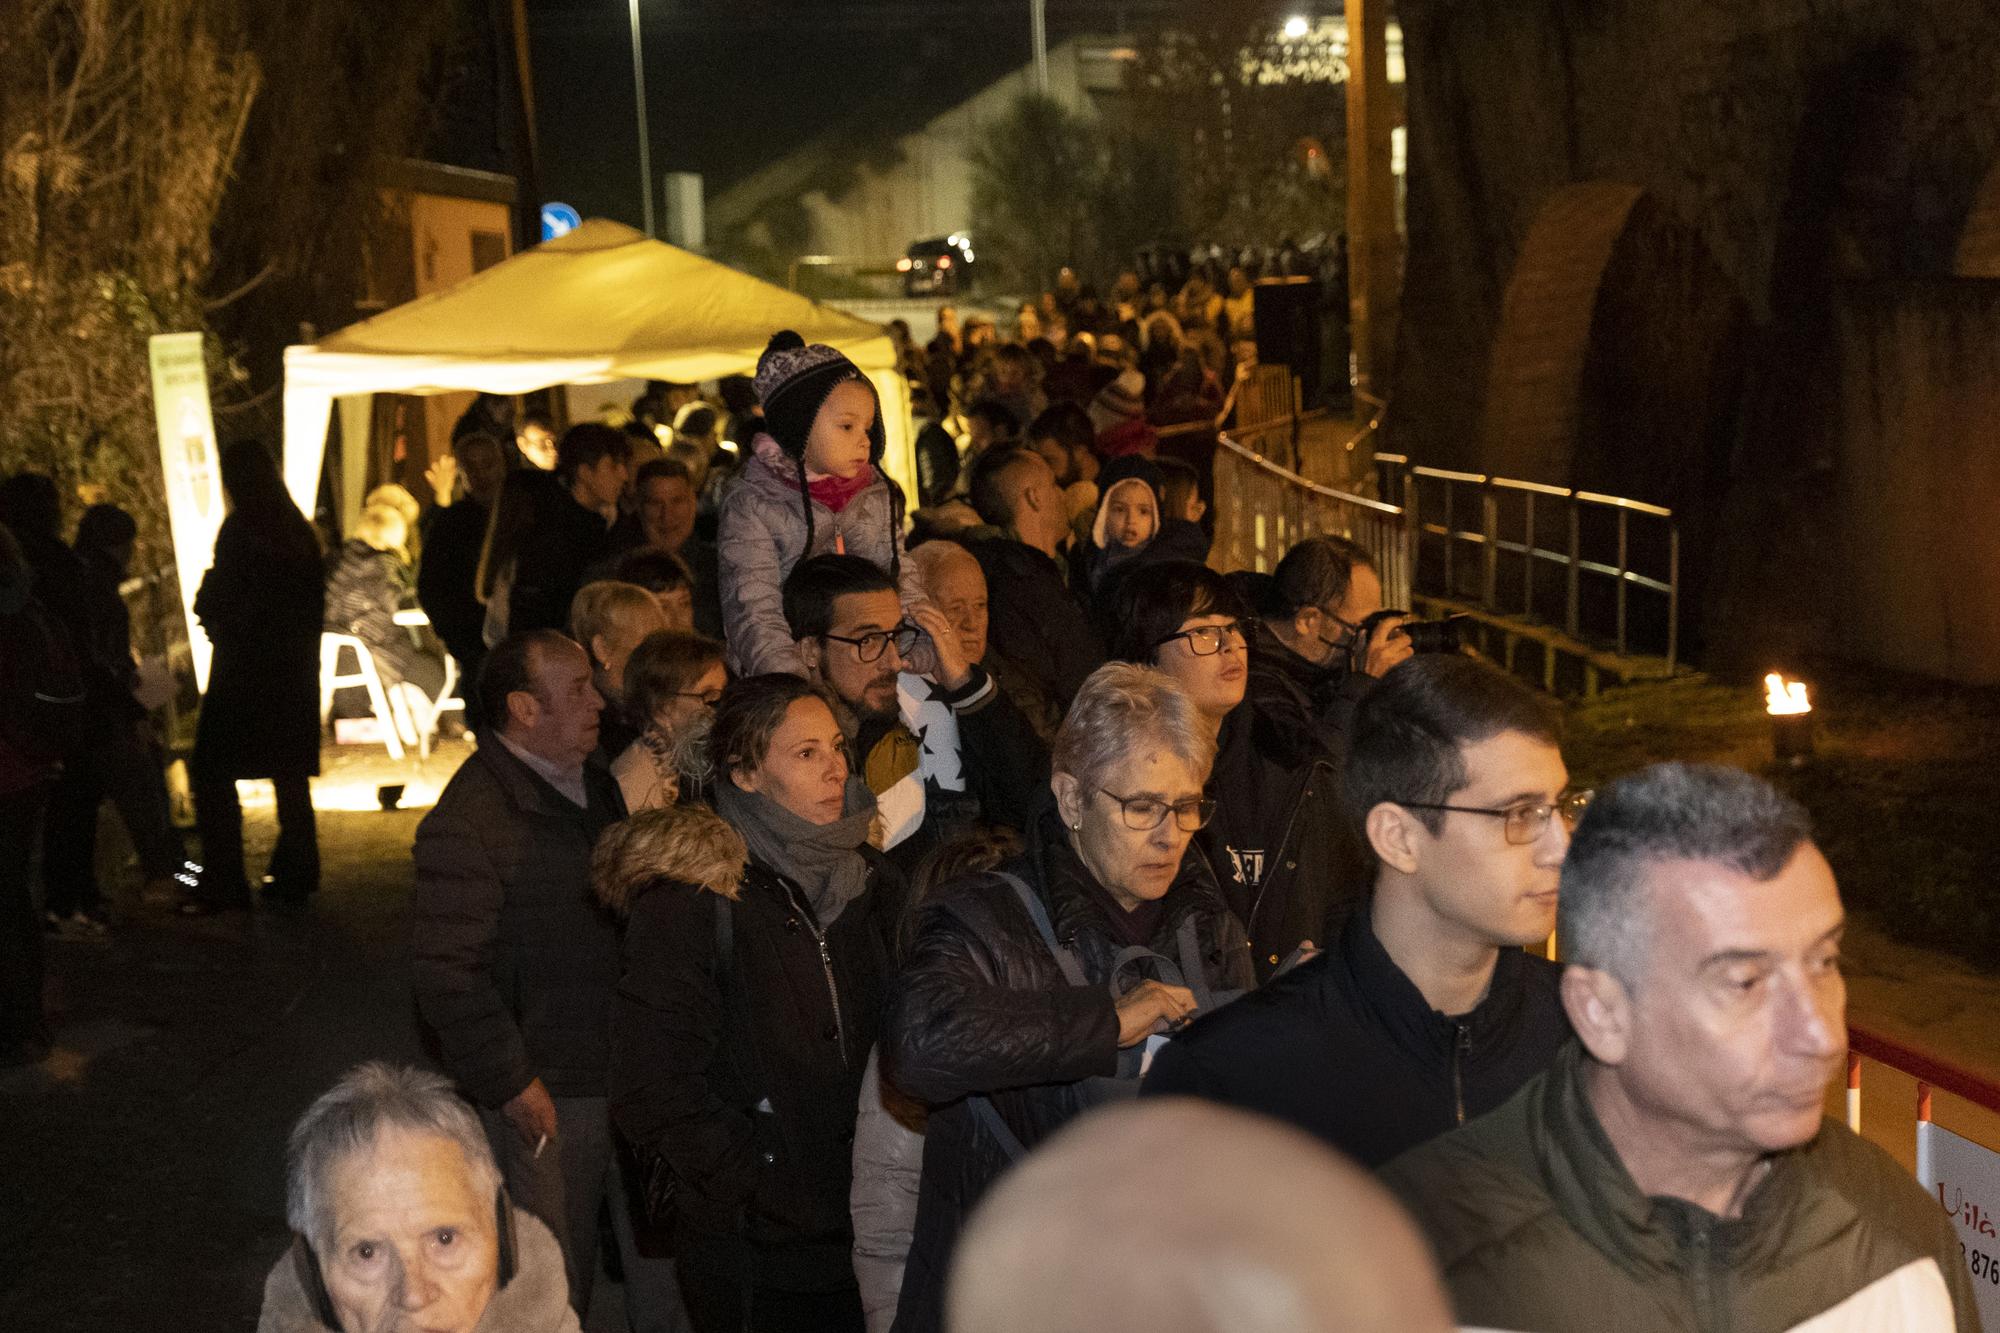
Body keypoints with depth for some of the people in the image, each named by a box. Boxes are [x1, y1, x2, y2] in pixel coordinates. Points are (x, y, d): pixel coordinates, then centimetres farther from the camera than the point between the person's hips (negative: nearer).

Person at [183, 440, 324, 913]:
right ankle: (294, 873, 16)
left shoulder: (238, 529, -12)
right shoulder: (300, 531, 7)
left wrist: (209, 615, 7)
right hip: (295, 667, 7)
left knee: (212, 771, -2)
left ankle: (222, 882, -7)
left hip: (243, 667, -7)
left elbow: (217, 602, -14)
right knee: (291, 771, 13)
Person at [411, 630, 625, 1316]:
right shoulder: (467, 820, -19)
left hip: (602, 1077, 8)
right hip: (532, 1097, -8)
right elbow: (445, 972, -22)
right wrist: (510, 1083, -19)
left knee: (579, 1268, 19)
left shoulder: (596, 788, 10)